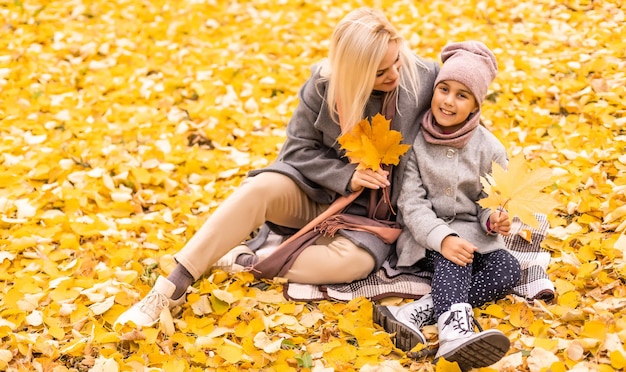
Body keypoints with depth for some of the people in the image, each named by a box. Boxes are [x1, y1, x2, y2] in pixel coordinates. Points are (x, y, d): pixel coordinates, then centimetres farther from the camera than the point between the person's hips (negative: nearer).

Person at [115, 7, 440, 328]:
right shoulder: (325, 82, -12)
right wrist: (346, 176, -20)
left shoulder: (425, 80, -15)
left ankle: (246, 261, -20)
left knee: (355, 261, -35)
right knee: (261, 188, -32)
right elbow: (300, 148, -4)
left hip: (367, 210, -1)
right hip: (317, 189, 1)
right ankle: (173, 287, -30)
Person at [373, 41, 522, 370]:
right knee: (451, 258, -36)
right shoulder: (414, 141, -6)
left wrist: (494, 220, -23)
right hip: (426, 237, -3)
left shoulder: (488, 148, 0)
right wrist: (442, 238, -29)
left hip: (471, 234, 3)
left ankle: (419, 312, -40)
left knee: (509, 270, -26)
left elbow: (492, 203, 3)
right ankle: (454, 329, -61)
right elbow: (411, 203, -12)